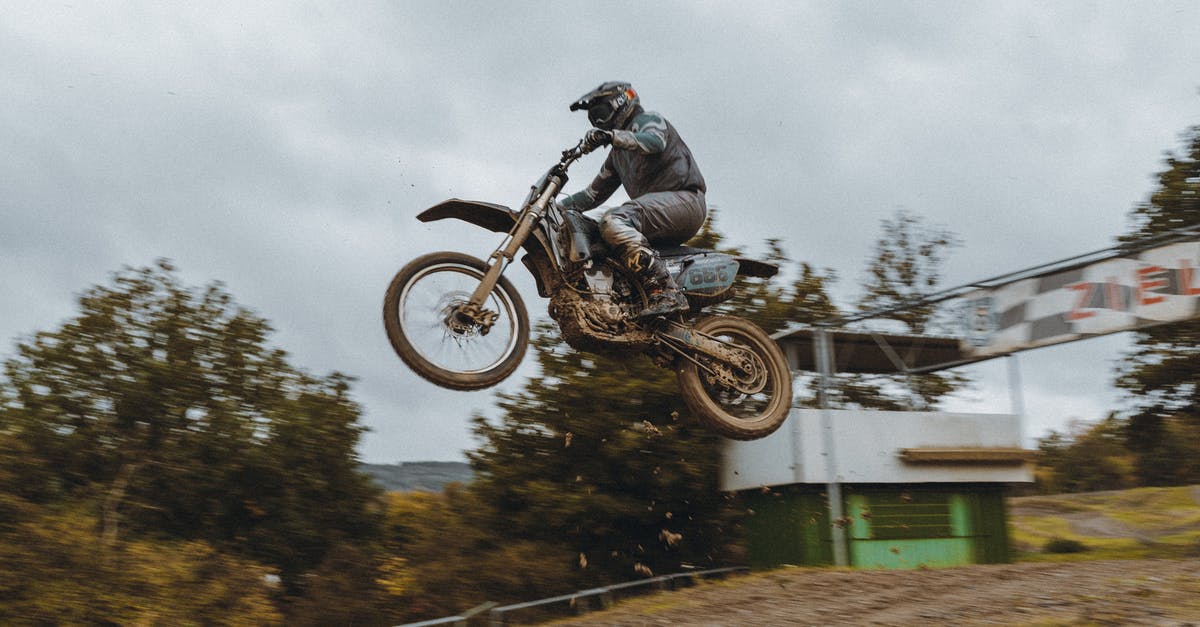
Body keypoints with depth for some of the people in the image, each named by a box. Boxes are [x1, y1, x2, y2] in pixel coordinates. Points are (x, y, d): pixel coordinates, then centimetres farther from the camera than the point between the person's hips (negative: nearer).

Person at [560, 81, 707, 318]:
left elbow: (654, 141, -19)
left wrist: (613, 136, -30)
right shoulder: (617, 155, 31)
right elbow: (594, 194, 32)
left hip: (684, 198, -9)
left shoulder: (647, 120, 6)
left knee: (613, 221, -31)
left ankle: (666, 293, -40)